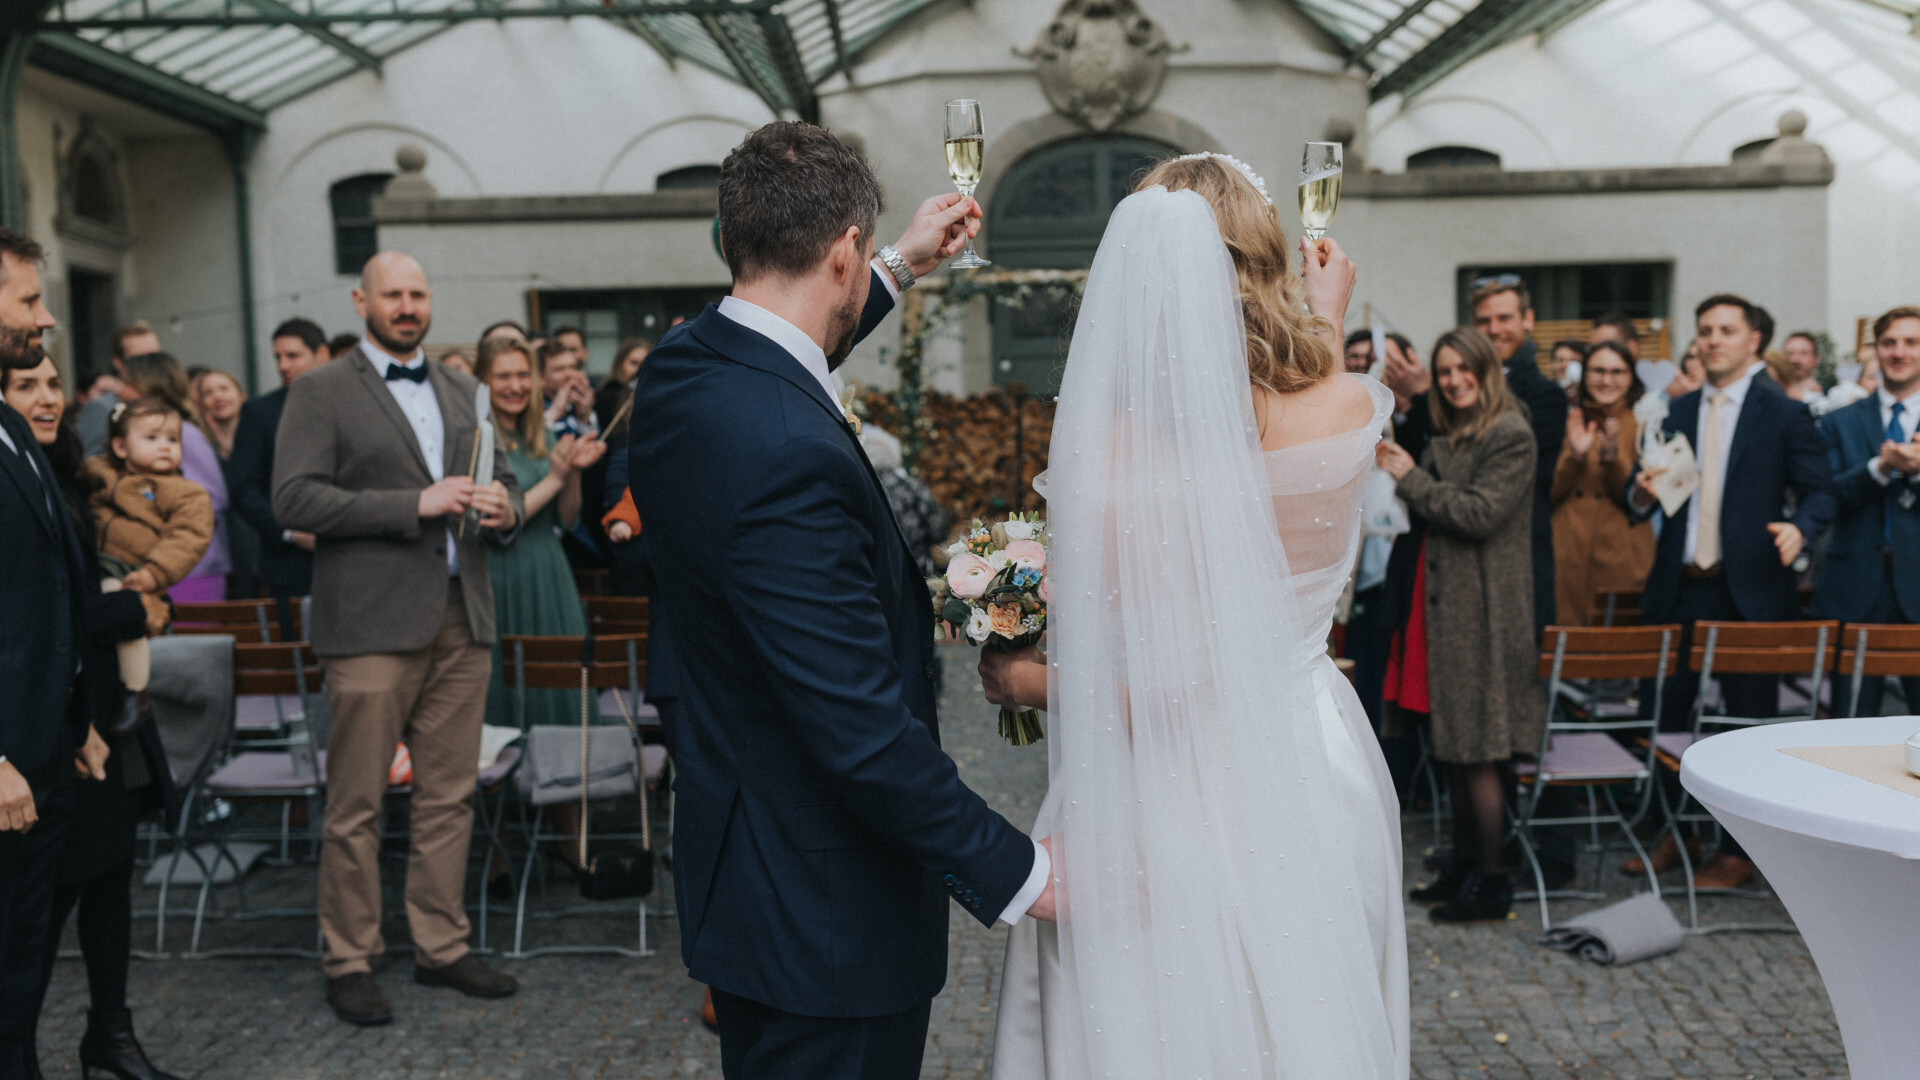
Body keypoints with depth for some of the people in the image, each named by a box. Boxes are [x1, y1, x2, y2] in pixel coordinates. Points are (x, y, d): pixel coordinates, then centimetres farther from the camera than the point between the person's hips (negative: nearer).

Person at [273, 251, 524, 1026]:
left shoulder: (463, 392, 18)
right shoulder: (321, 392, 1)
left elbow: (502, 481, 22)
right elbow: (293, 498, -11)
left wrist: (504, 509, -3)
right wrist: (415, 504, -18)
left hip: (460, 620, 5)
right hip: (372, 623, -5)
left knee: (450, 796, 9)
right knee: (356, 806, 1)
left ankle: (441, 947, 21)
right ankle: (349, 962, 13)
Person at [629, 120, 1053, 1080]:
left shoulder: (678, 370, -1)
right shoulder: (788, 457, -31)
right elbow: (864, 730, -29)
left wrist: (899, 270, 31)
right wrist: (1017, 872, -19)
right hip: (828, 910, -9)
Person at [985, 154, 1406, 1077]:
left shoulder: (1099, 447, -23)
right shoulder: (1348, 407, -12)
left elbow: (1145, 683, -20)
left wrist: (1019, 681, -2)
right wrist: (1328, 326, 29)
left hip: (1166, 797, -3)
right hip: (1312, 773, 4)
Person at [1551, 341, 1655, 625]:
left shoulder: (1643, 423, 4)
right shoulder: (1568, 422, 11)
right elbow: (1549, 492, 5)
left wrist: (1612, 456, -19)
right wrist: (1575, 455, -11)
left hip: (1621, 560, -2)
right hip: (1567, 559, 2)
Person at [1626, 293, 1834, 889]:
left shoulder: (1784, 413, 0)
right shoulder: (1677, 413, 11)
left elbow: (1821, 491, -2)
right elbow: (1641, 500, 11)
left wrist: (1800, 528, -22)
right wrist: (1642, 492, -12)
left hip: (1748, 590, -4)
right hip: (1677, 588, 4)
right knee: (1660, 713, 9)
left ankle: (1739, 850, 18)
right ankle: (1670, 830, 27)